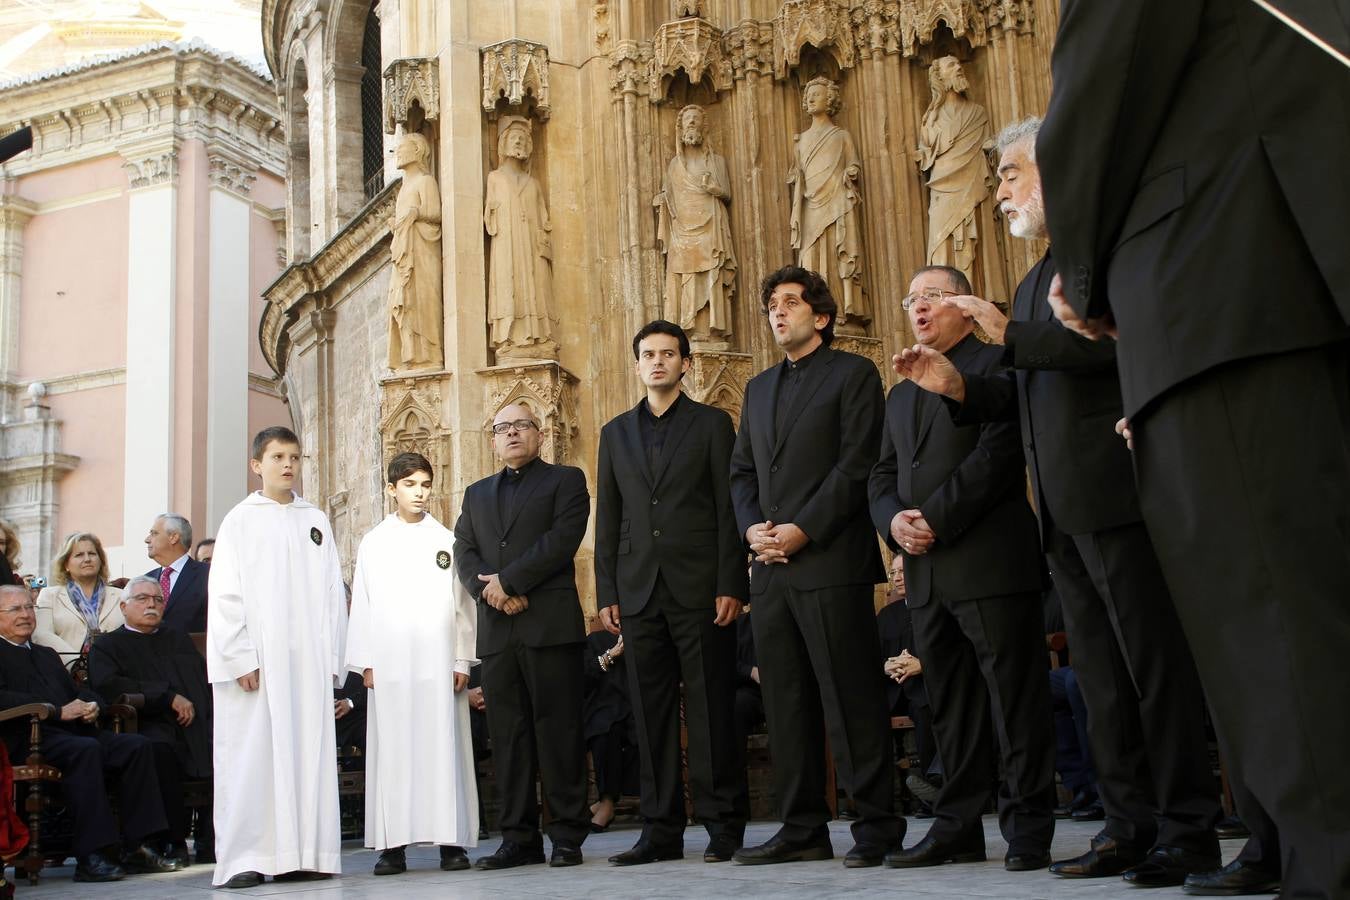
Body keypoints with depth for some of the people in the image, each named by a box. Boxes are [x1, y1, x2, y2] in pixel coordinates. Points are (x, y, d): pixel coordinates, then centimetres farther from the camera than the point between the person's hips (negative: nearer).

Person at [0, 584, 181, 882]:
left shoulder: (47, 654, 32)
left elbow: (78, 690, 26)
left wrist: (92, 706, 1)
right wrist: (59, 711, -18)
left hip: (71, 730, 8)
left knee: (137, 745, -14)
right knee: (86, 749, -35)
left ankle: (140, 847, -17)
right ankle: (90, 857, -35)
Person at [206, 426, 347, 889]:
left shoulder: (316, 521, 14)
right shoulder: (239, 520, 6)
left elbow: (333, 593, 10)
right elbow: (224, 596, -1)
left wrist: (331, 657, 2)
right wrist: (241, 659, -10)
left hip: (308, 659, 3)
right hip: (256, 659, -3)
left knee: (308, 752, 2)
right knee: (251, 754, -3)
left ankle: (301, 854, 7)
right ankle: (244, 858, 0)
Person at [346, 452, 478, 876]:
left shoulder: (447, 540, 9)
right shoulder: (373, 543, 10)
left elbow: (462, 602, 6)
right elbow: (362, 605, 8)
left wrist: (462, 660, 0)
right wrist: (366, 662, 0)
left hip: (438, 658, 0)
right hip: (389, 660, 1)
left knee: (442, 744, -2)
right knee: (392, 748, -1)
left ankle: (451, 840, 0)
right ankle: (393, 844, 1)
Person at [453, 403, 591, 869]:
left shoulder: (565, 480, 9)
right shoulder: (477, 493, 23)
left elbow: (563, 538, -7)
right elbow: (463, 553, 12)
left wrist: (508, 580, -11)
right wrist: (488, 590, -7)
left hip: (551, 624, -4)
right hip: (496, 630, 5)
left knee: (558, 730, -5)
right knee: (507, 735, 3)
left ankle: (567, 836, 0)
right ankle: (519, 838, 8)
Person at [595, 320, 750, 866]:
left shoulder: (712, 424, 6)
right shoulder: (616, 432, 16)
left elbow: (729, 509, 0)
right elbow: (608, 519, 14)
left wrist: (731, 585, -9)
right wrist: (606, 594, 6)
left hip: (700, 589, -3)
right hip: (640, 592, 3)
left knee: (711, 711, -1)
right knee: (651, 714, 4)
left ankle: (723, 826, 7)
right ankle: (661, 830, 10)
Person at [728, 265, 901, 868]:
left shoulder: (852, 374, 3)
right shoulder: (759, 387, 22)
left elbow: (856, 464, -8)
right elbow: (741, 471, 20)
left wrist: (801, 530, -14)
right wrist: (752, 526, 0)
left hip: (830, 561, -6)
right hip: (770, 569, 7)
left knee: (851, 698, -5)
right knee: (785, 702, 6)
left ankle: (877, 827, 2)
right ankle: (802, 829, 12)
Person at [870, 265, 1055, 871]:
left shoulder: (996, 365, 0)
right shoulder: (900, 394, 23)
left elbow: (999, 452, -13)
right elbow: (882, 476, 18)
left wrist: (935, 519, -15)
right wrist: (895, 520, -4)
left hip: (991, 562, -7)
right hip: (926, 571, 7)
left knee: (1016, 700, -3)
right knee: (949, 706, 10)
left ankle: (1028, 830, 4)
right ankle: (958, 827, 16)